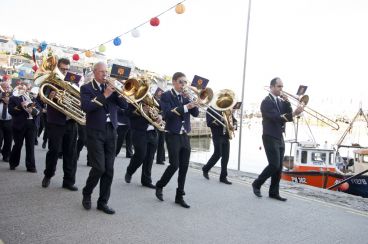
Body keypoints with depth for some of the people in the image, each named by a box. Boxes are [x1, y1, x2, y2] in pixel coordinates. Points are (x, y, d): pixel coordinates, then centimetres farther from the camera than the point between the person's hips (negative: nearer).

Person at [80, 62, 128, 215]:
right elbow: (86, 107, -16)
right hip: (95, 132, -4)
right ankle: (86, 194, 18)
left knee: (109, 170, 4)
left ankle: (103, 202, 16)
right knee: (99, 168, -9)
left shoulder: (111, 87, 13)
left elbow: (124, 105, 4)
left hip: (111, 131, 4)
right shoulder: (86, 88, 2)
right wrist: (104, 95, -18)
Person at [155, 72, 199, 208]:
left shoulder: (186, 97, 13)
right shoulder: (166, 96, -4)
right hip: (173, 135, -6)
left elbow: (196, 113, 5)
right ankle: (159, 186, 17)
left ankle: (179, 196, 15)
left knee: (184, 167, 5)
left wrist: (193, 103, -12)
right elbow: (167, 114, -20)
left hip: (185, 136, 6)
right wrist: (185, 107, -27)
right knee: (174, 165, -9)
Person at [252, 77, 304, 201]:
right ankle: (257, 184, 8)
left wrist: (286, 102, -8)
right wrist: (294, 113, -32)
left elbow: (288, 114, 4)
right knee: (274, 165, -11)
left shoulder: (281, 101, 14)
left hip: (280, 138, 8)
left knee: (279, 167, 7)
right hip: (270, 137, -8)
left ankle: (274, 192, 15)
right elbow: (277, 117, -23)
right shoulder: (267, 101, -12)